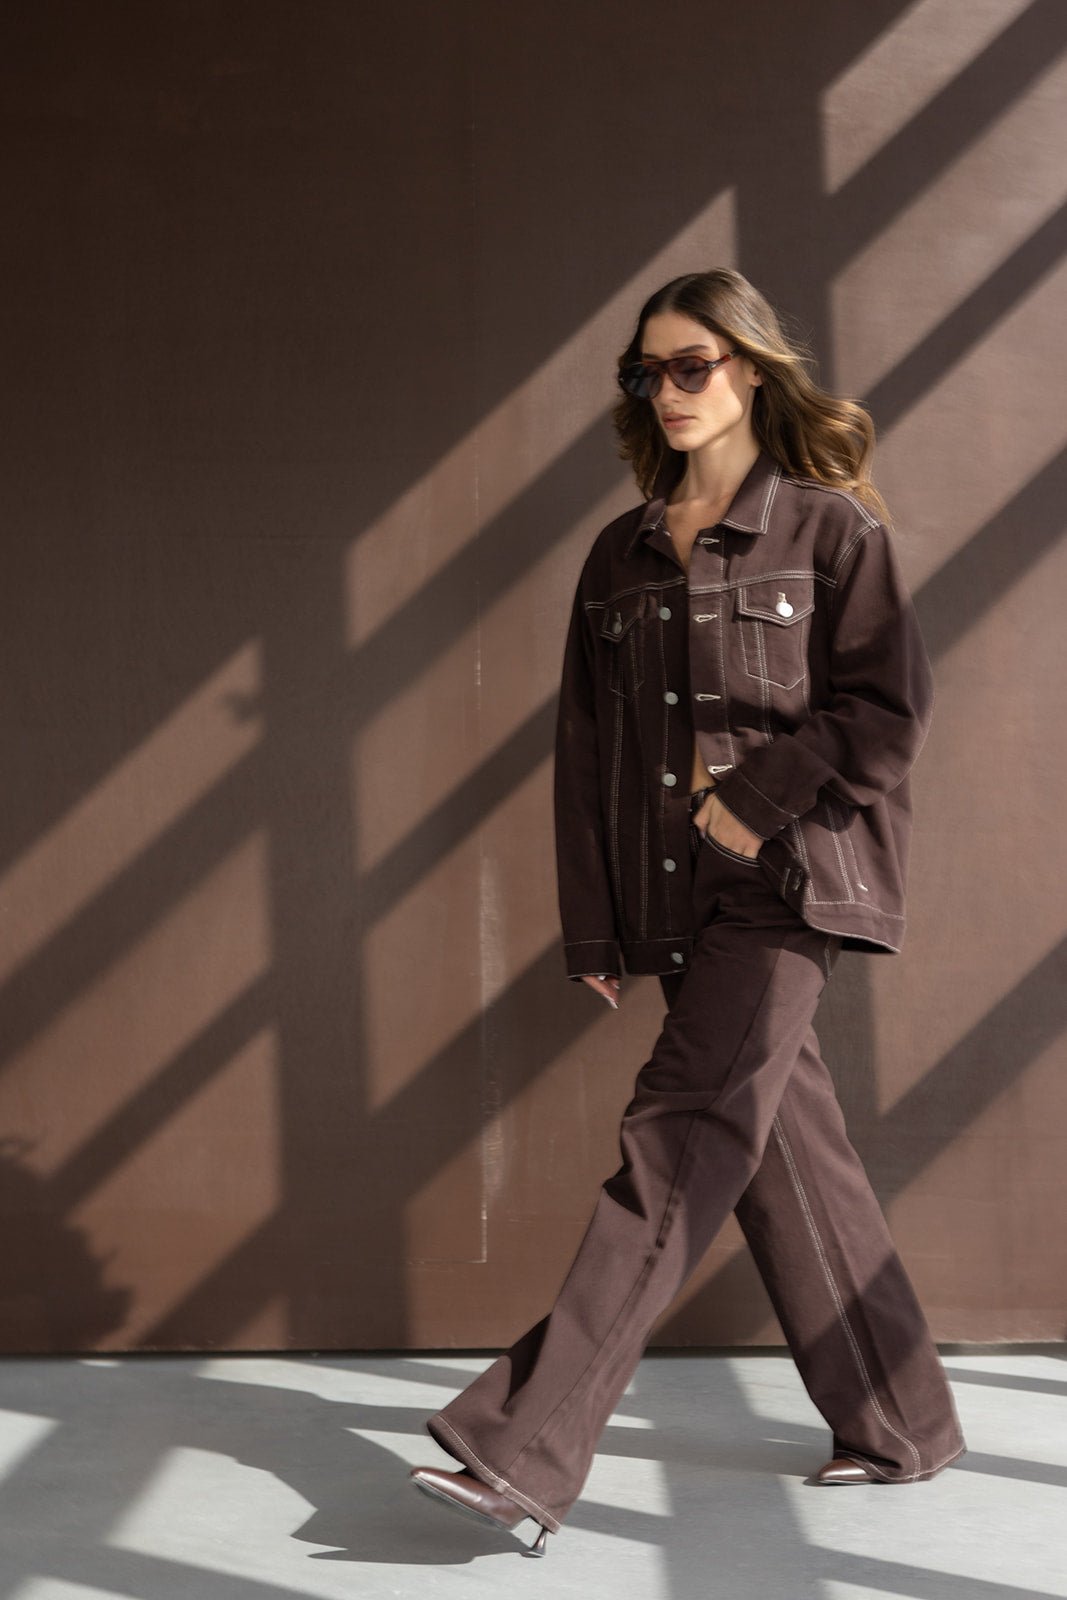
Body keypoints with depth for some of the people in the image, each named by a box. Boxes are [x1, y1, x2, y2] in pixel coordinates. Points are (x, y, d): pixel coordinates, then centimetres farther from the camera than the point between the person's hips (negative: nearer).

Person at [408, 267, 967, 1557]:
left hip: (787, 882, -6)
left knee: (677, 1144, -13)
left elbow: (889, 706, -6)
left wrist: (755, 801, -14)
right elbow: (584, 748, 12)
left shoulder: (833, 528, 0)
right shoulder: (621, 556, 14)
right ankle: (899, 1425, 23)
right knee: (788, 1150, 9)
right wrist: (592, 927, 6)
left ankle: (523, 1452, -15)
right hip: (677, 901, 6)